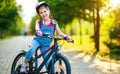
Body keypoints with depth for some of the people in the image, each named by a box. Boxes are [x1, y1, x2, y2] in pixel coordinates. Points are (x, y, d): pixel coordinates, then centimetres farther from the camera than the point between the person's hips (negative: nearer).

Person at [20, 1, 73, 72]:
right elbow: (37, 27, -22)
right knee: (31, 50, -32)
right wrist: (38, 31, -47)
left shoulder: (54, 23, 2)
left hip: (46, 44, 2)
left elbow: (59, 32, 3)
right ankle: (25, 64, -10)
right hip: (38, 40, -2)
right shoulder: (39, 22, -2)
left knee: (47, 61, 0)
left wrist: (66, 36, -15)